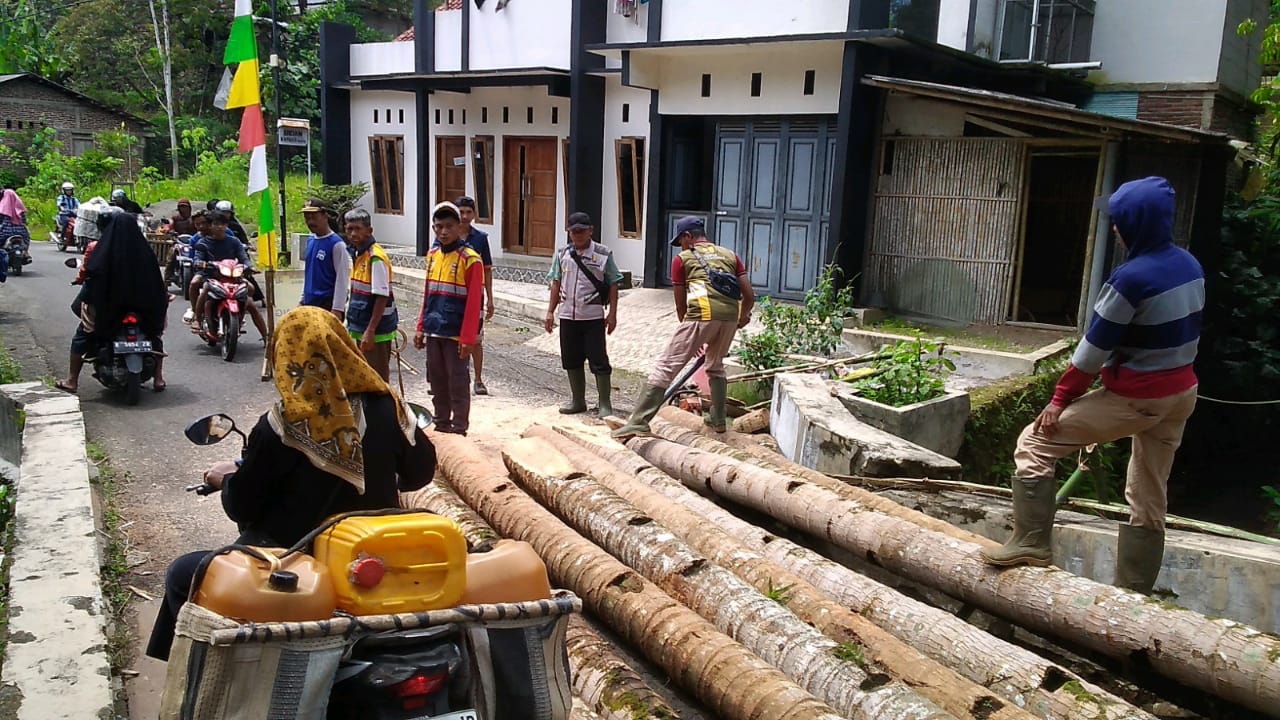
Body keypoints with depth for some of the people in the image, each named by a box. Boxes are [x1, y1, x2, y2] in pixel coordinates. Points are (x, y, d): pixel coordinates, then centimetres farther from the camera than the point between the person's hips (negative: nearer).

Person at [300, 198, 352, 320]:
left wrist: (337, 309, -20)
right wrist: (303, 299, 17)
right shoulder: (310, 241, 11)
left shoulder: (336, 244, -13)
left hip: (328, 304, -8)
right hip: (310, 303, 8)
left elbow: (342, 278, -16)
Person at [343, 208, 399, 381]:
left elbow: (382, 297, -20)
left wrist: (370, 331, -22)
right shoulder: (359, 255, 10)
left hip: (376, 330, -9)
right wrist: (354, 324, 18)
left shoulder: (376, 257, -17)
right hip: (361, 327, 9)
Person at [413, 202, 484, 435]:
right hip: (433, 333, 6)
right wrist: (421, 327, 12)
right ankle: (441, 426, 25)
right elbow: (428, 295, 16)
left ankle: (459, 431, 10)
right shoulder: (432, 255, 9)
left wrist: (468, 338, -17)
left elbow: (473, 303, -13)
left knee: (458, 384, 2)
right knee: (437, 383, 14)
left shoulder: (470, 259, -11)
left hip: (456, 335, -6)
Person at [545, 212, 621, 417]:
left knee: (598, 361, -3)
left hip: (593, 317, -4)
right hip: (568, 316, 4)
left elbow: (613, 285, -1)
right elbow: (556, 283, 13)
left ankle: (604, 404, 5)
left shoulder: (603, 254, -3)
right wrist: (550, 311, 10)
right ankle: (578, 401, 24)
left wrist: (612, 313, -5)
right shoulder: (563, 254, 8)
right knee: (572, 361, 11)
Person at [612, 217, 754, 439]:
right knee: (716, 365, 28)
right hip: (731, 315, 5)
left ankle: (639, 422, -9)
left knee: (666, 366, -4)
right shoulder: (730, 255, 25)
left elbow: (681, 305, 15)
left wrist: (690, 337, 27)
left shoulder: (682, 259, 16)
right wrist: (743, 317, 38)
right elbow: (749, 296, 18)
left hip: (703, 313, -5)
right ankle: (718, 419, 34)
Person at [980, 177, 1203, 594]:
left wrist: (1061, 398, -8)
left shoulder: (1132, 277, -21)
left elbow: (1095, 347, -17)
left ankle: (1031, 543, 0)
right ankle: (1133, 597, 25)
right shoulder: (1189, 266, 4)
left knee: (1034, 443, 1)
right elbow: (1182, 331, 13)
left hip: (1136, 398, -9)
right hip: (1182, 394, 9)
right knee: (1149, 503, 15)